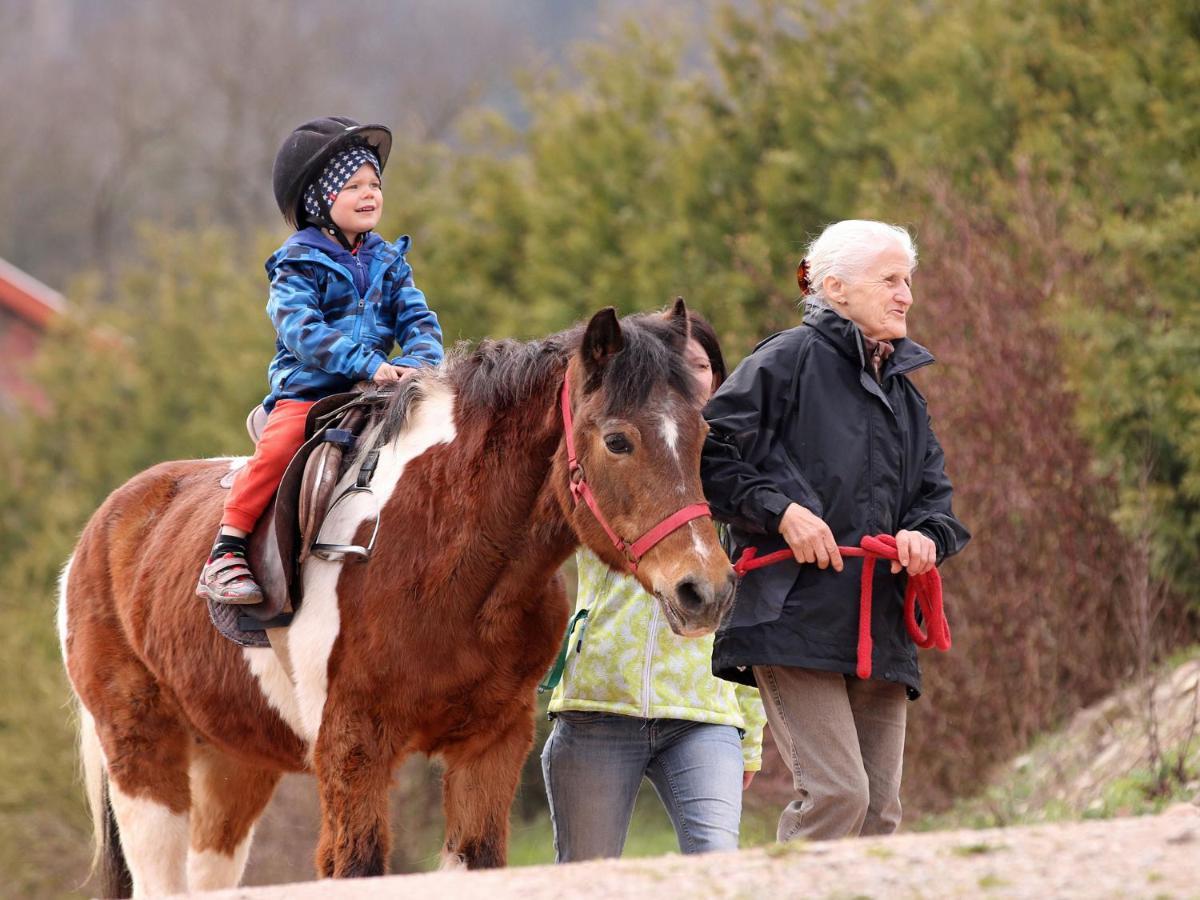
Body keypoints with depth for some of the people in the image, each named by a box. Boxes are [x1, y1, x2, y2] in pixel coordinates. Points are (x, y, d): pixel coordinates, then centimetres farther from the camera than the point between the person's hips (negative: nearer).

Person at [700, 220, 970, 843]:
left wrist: (927, 537, -3)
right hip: (797, 621, -7)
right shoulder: (788, 361, -1)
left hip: (883, 636, 8)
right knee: (835, 793, -18)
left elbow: (937, 496, 20)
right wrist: (780, 510, -17)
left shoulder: (903, 393, 22)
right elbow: (709, 456, -6)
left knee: (880, 809, 3)